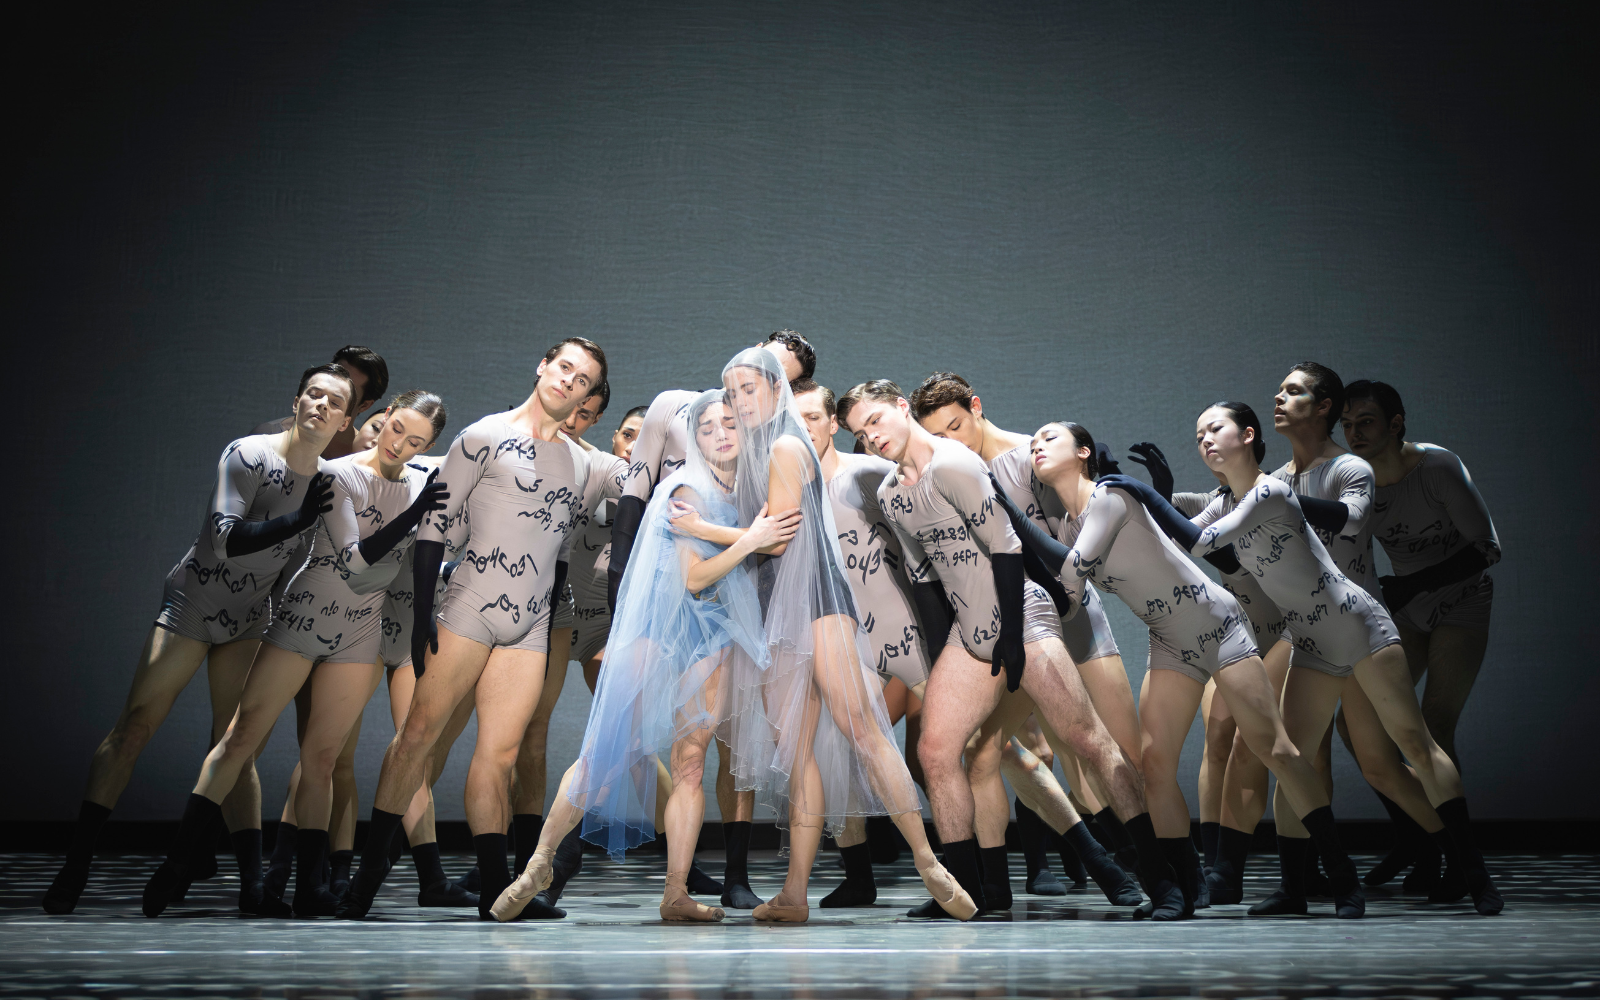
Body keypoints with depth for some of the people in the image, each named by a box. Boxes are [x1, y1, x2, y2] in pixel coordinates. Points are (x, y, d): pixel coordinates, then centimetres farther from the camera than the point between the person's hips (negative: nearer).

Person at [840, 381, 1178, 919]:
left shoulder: (952, 465, -14)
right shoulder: (889, 495, 11)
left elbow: (1004, 548, -17)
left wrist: (1012, 636, -17)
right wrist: (942, 649, 13)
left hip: (1022, 618, -8)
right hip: (969, 632, 8)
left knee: (1089, 741, -12)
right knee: (934, 751, -2)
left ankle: (1161, 878, -8)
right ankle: (967, 889, 6)